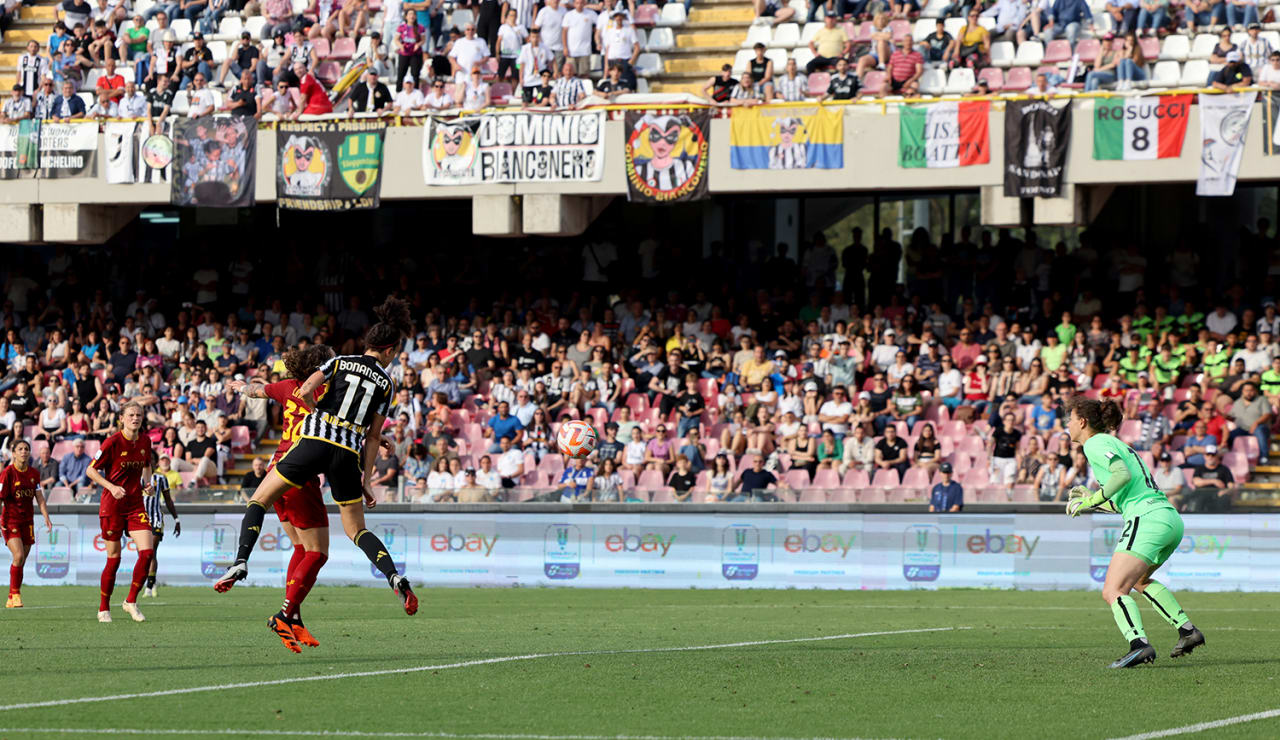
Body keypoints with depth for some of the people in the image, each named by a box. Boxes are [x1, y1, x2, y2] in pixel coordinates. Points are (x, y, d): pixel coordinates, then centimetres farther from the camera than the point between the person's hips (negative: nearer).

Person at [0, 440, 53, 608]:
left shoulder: (34, 473, 6)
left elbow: (39, 498, 9)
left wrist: (46, 518, -2)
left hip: (27, 521, 5)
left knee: (21, 562, 5)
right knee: (18, 556, -21)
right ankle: (15, 593, -10)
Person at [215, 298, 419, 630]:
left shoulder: (340, 362, 8)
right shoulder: (385, 383, 10)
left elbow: (304, 392, -5)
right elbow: (373, 437, 10)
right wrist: (365, 480, 15)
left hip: (315, 441, -2)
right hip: (349, 454, 2)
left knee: (259, 500, 10)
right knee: (356, 530, 14)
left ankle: (241, 561, -11)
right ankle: (394, 576, -9)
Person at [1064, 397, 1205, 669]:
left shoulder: (1095, 443, -1)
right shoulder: (1116, 444, 27)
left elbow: (1123, 474, -18)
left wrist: (1092, 500, -12)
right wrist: (1093, 500, 24)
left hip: (1147, 519, -10)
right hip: (1171, 518, 10)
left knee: (1113, 591, -15)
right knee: (1138, 579, 31)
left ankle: (1139, 644, -36)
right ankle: (1187, 629, 23)